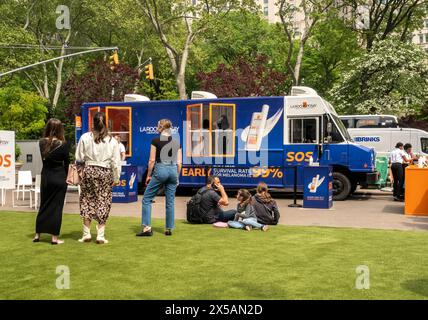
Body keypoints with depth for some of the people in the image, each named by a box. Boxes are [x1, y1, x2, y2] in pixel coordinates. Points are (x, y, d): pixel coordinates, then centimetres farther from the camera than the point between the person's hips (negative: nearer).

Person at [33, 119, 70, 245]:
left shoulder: (42, 142, -2)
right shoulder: (63, 144, -12)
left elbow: (43, 158, 7)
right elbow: (66, 162, -3)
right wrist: (66, 176, 10)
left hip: (45, 176, 4)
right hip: (59, 177, -4)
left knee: (44, 205, 14)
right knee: (56, 206, 2)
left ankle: (37, 235, 20)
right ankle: (55, 237, 5)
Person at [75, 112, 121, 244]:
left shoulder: (85, 137, -3)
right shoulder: (112, 141, -2)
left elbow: (79, 158, 0)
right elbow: (116, 162, 1)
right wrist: (116, 178, 8)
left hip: (89, 170, 0)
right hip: (105, 173, 0)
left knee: (87, 200, 11)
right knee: (103, 201, 6)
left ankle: (86, 234, 12)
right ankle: (100, 235, 6)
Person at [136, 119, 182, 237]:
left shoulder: (156, 141, -2)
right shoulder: (177, 143, 9)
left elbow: (152, 160, -3)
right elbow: (179, 163, 8)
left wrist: (148, 175, 6)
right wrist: (177, 177, 17)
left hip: (161, 169, -4)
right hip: (173, 170, 4)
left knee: (147, 199, 5)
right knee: (170, 202, 10)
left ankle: (147, 228, -2)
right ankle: (169, 229, 13)